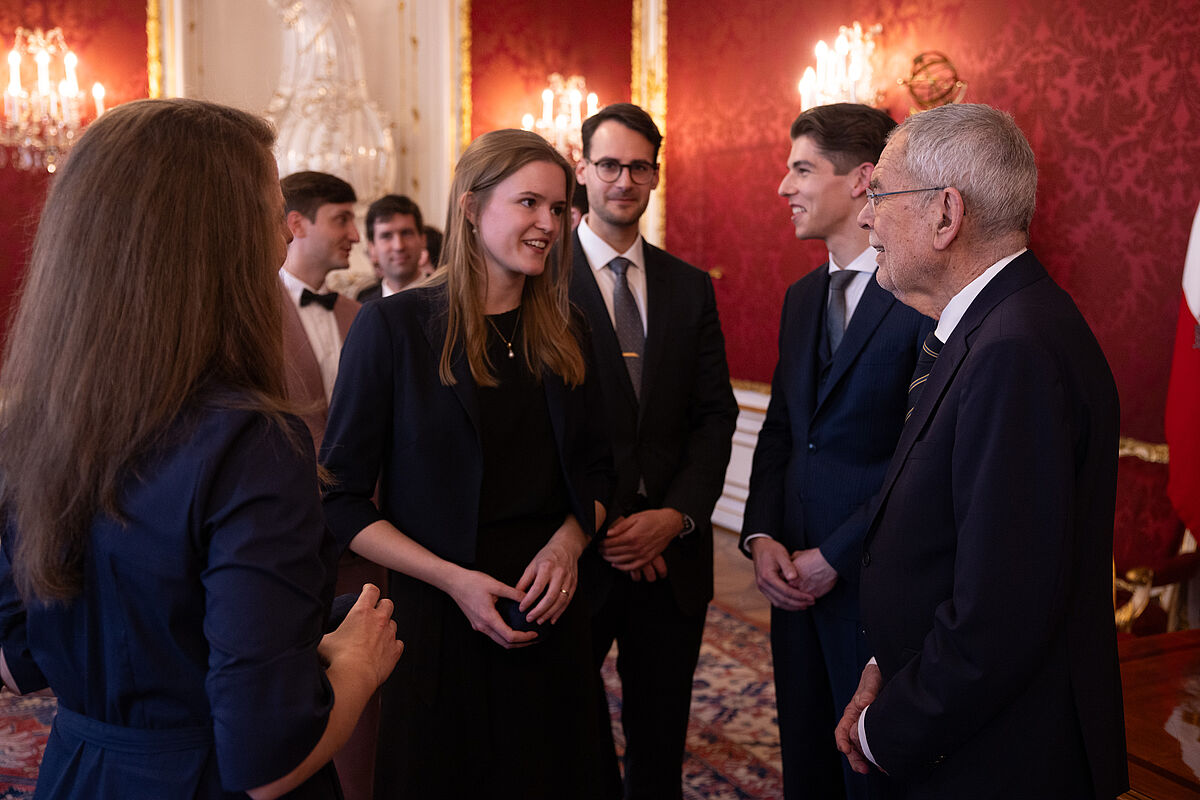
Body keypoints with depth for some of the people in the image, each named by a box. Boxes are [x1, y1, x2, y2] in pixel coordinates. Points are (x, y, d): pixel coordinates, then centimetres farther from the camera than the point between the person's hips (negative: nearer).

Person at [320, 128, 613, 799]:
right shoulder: (393, 327, -9)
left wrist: (568, 544, -7)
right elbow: (342, 498, -9)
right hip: (437, 618, -4)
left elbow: (595, 469, 13)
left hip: (551, 615, 4)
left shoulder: (563, 334, 5)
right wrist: (453, 579, -17)